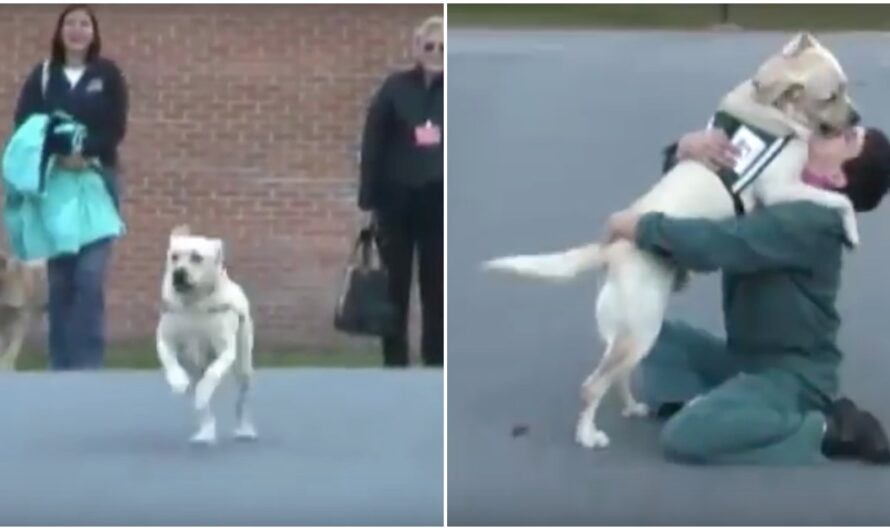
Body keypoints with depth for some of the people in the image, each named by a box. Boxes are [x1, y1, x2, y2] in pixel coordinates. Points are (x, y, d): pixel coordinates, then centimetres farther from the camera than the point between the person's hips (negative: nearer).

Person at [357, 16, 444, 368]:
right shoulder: (395, 88, -1)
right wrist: (369, 200, -6)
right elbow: (372, 146, -2)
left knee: (437, 289, 6)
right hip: (397, 201, -1)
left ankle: (436, 362, 14)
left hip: (439, 203, 1)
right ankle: (395, 363, 14)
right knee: (395, 287, 6)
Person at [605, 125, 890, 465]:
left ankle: (829, 430, -15)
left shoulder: (809, 219, -23)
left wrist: (640, 227, -24)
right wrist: (685, 150, -13)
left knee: (684, 436, -27)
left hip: (792, 375, -9)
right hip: (747, 359, 9)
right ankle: (702, 404, -11)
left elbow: (717, 243, -36)